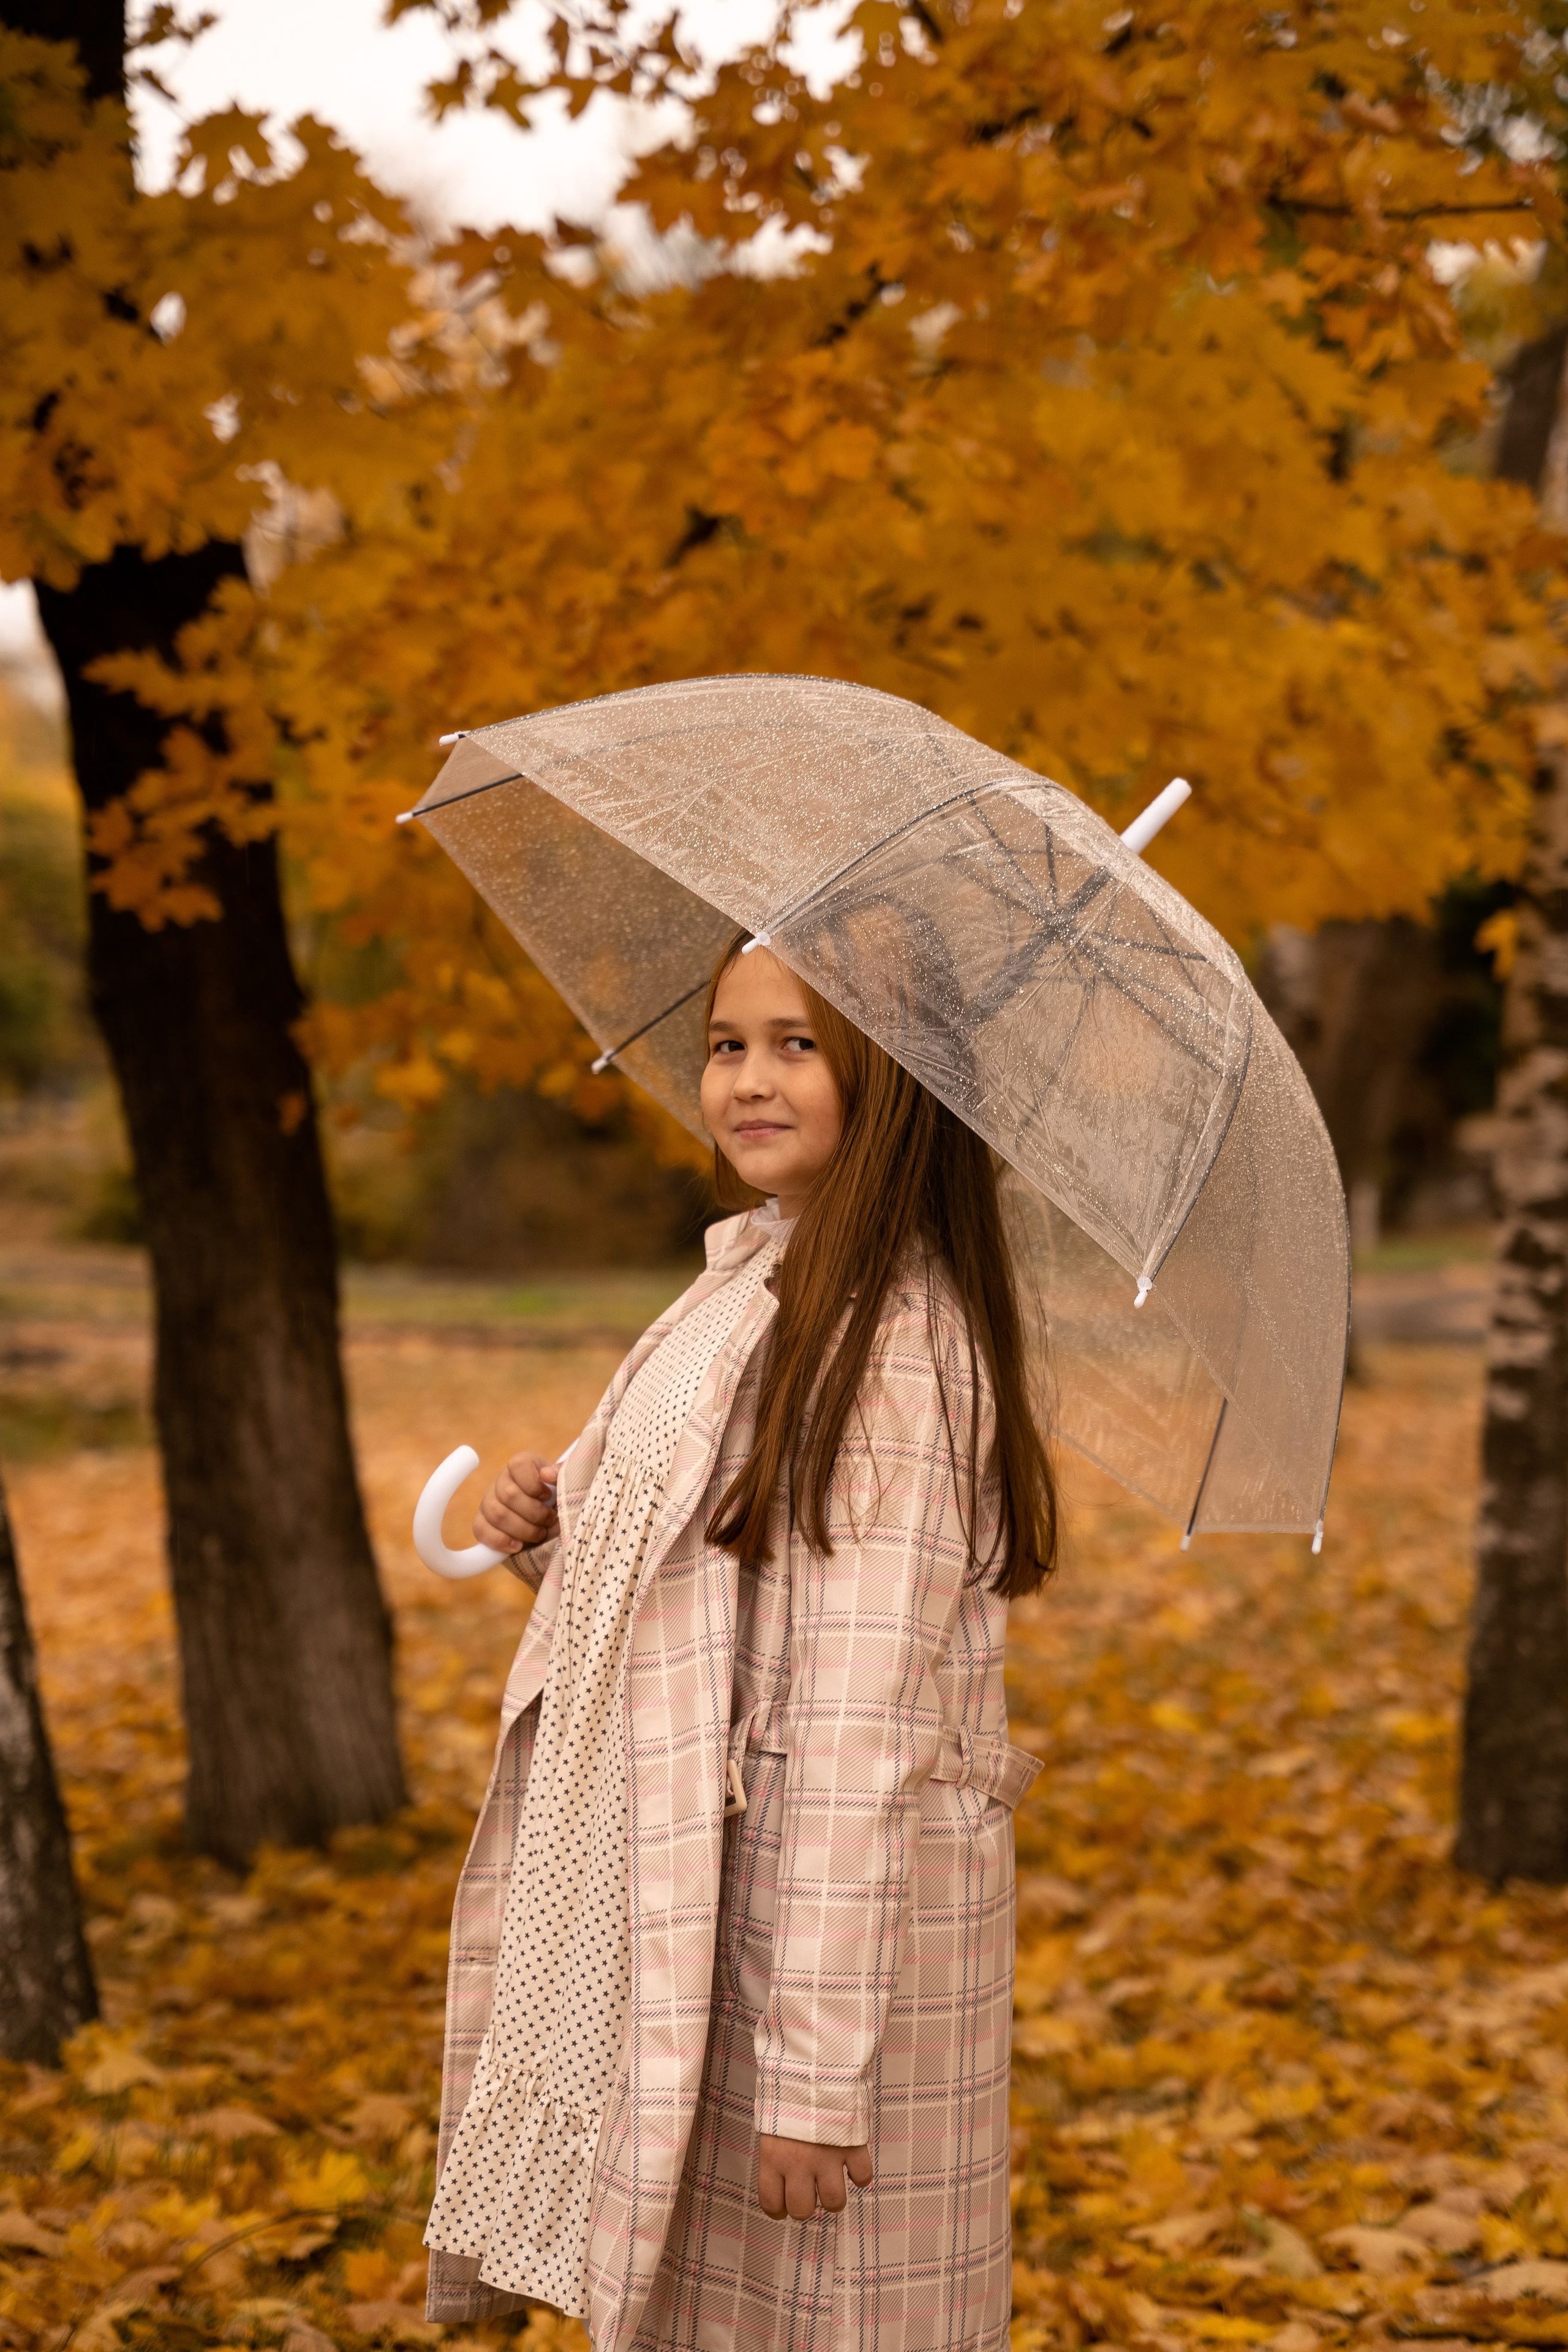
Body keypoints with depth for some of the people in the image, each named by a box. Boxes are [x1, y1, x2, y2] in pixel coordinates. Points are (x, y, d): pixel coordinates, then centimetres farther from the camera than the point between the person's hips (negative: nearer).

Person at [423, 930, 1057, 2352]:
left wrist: (817, 2068, -23)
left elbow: (862, 1715, -21)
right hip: (704, 1894, 9)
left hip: (821, 1904, -9)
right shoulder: (751, 1291, 12)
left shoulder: (892, 1339, -17)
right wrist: (561, 1537, 0)